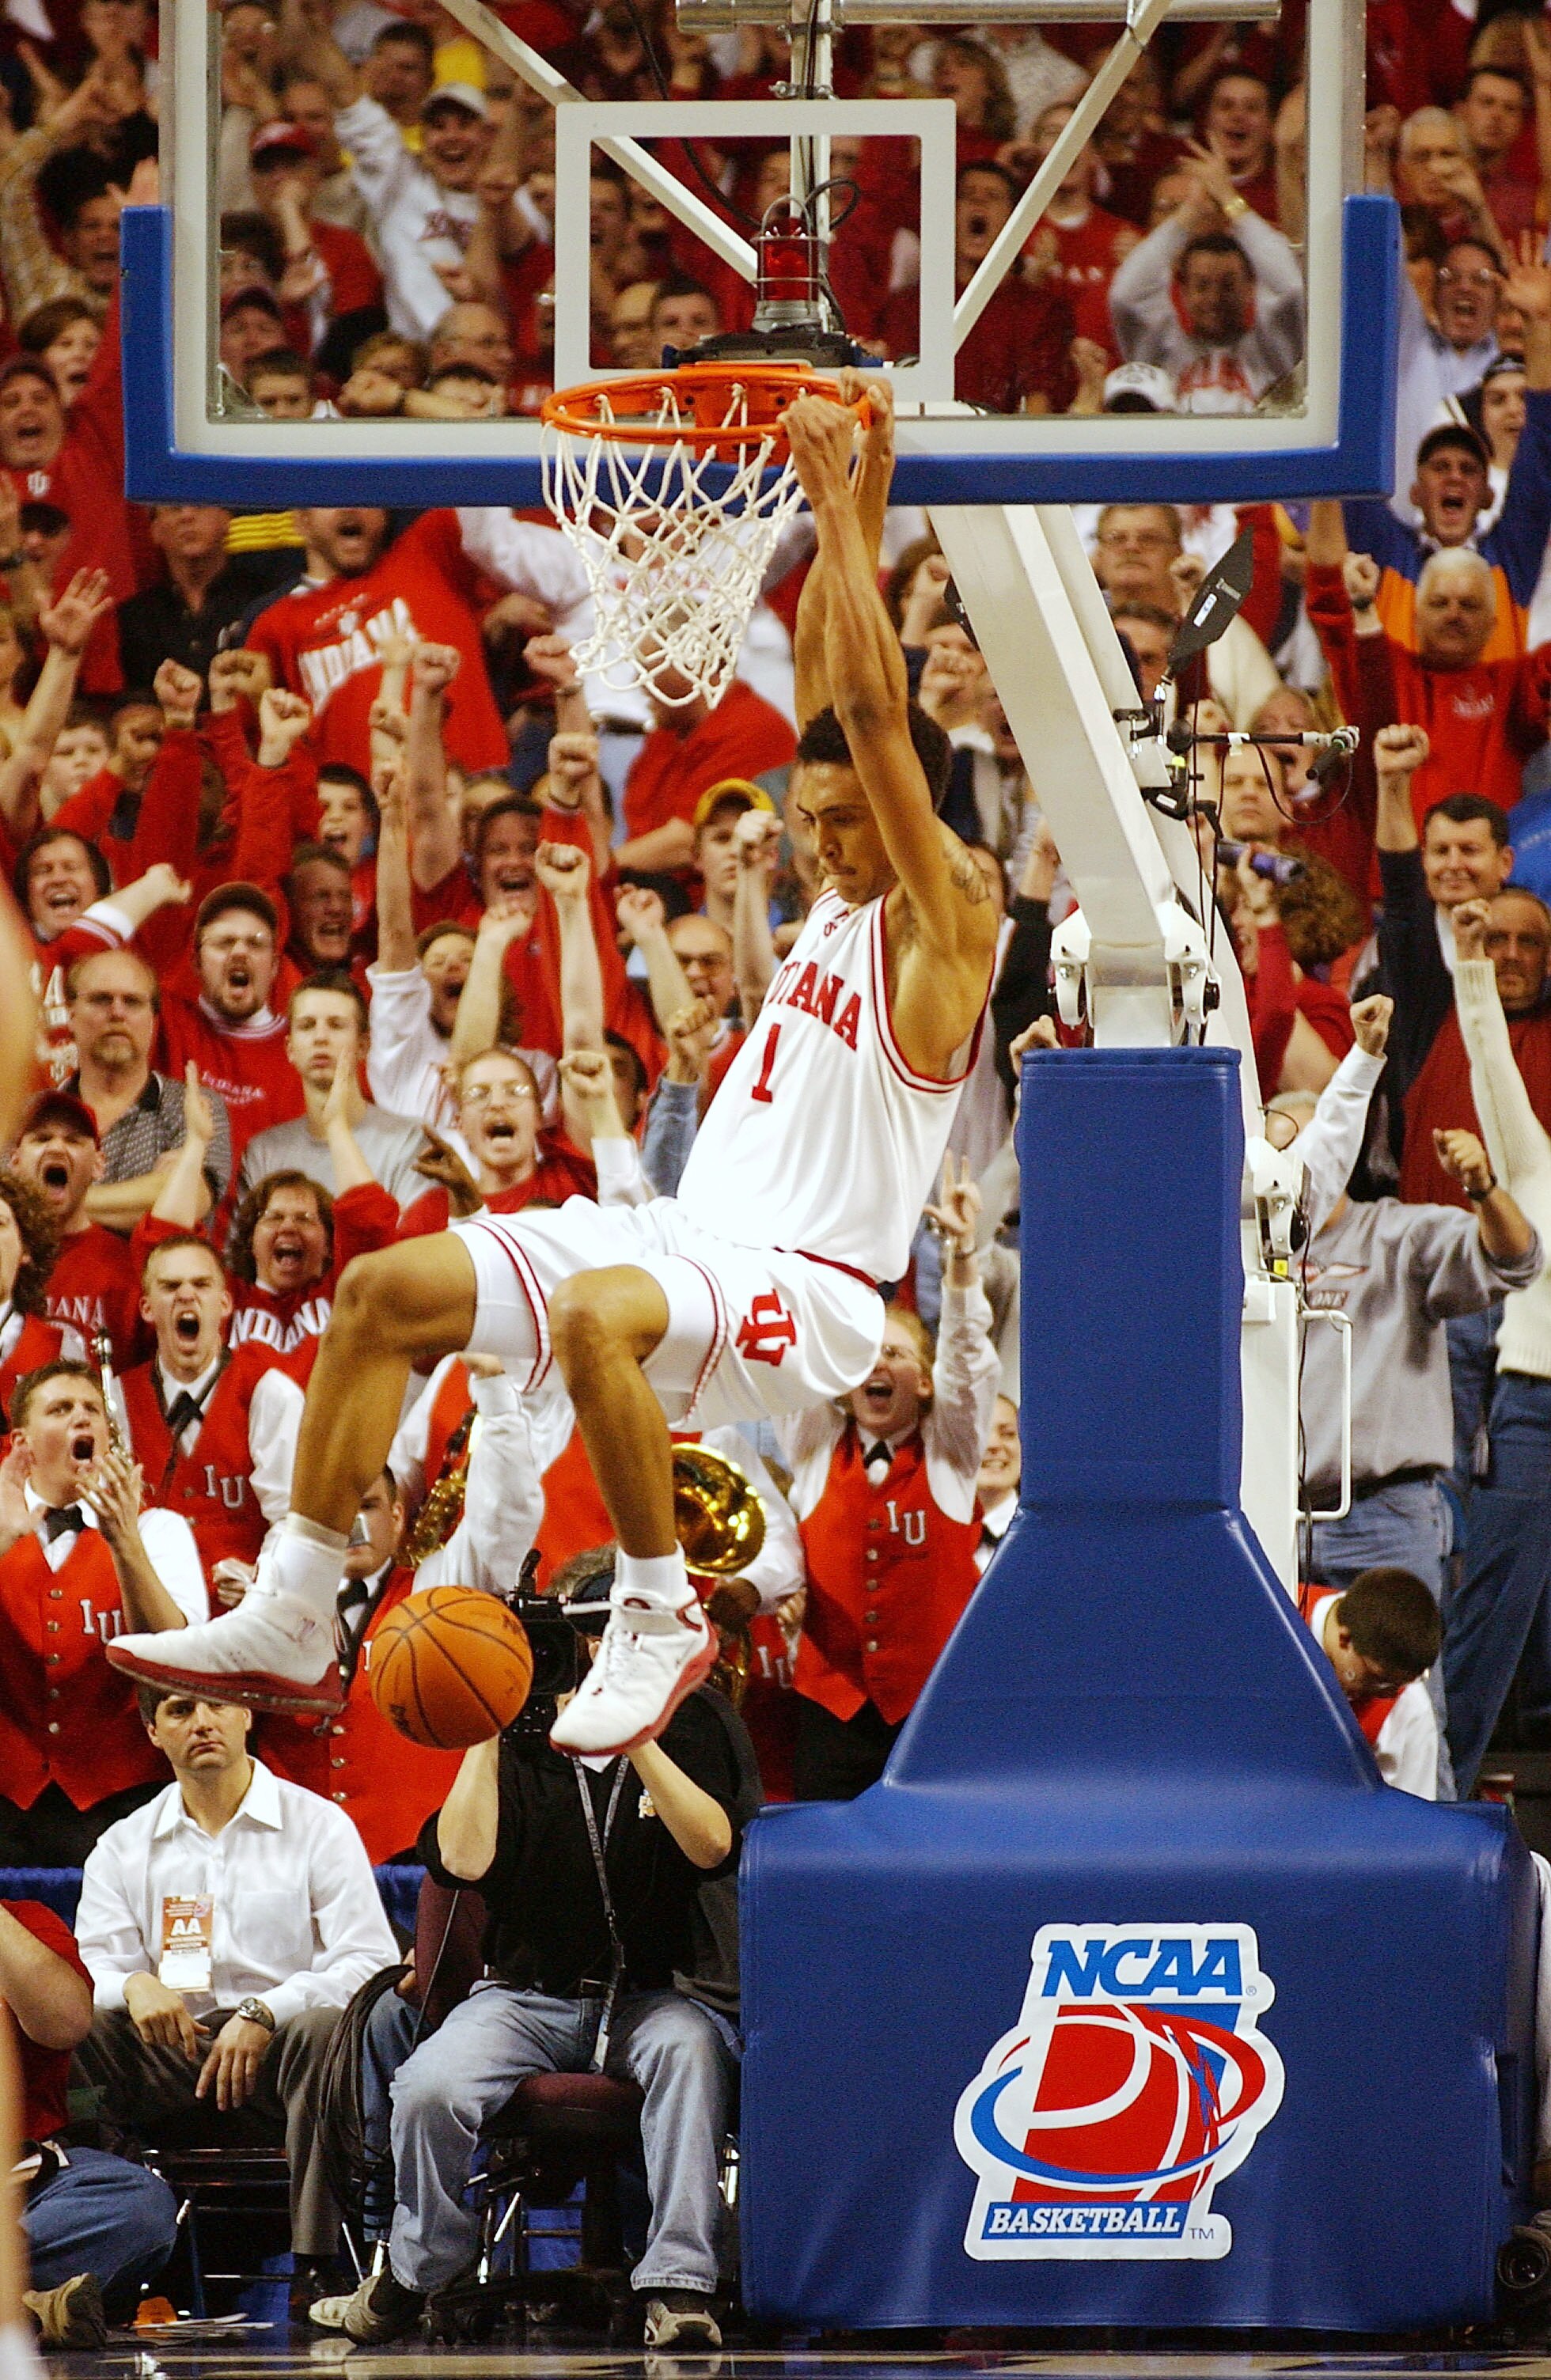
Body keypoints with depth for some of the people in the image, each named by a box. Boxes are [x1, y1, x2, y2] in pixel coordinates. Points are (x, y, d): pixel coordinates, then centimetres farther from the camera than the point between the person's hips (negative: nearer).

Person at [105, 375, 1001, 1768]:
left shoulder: (944, 925, -8)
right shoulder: (840, 900, 16)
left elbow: (874, 711, -17)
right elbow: (825, 693, 19)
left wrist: (848, 515, -16)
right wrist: (848, 513, 13)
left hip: (806, 1289, -9)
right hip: (693, 1235, 9)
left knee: (593, 1312, -40)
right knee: (387, 1290, -3)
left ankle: (661, 1622, -23)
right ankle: (290, 1623, -2)